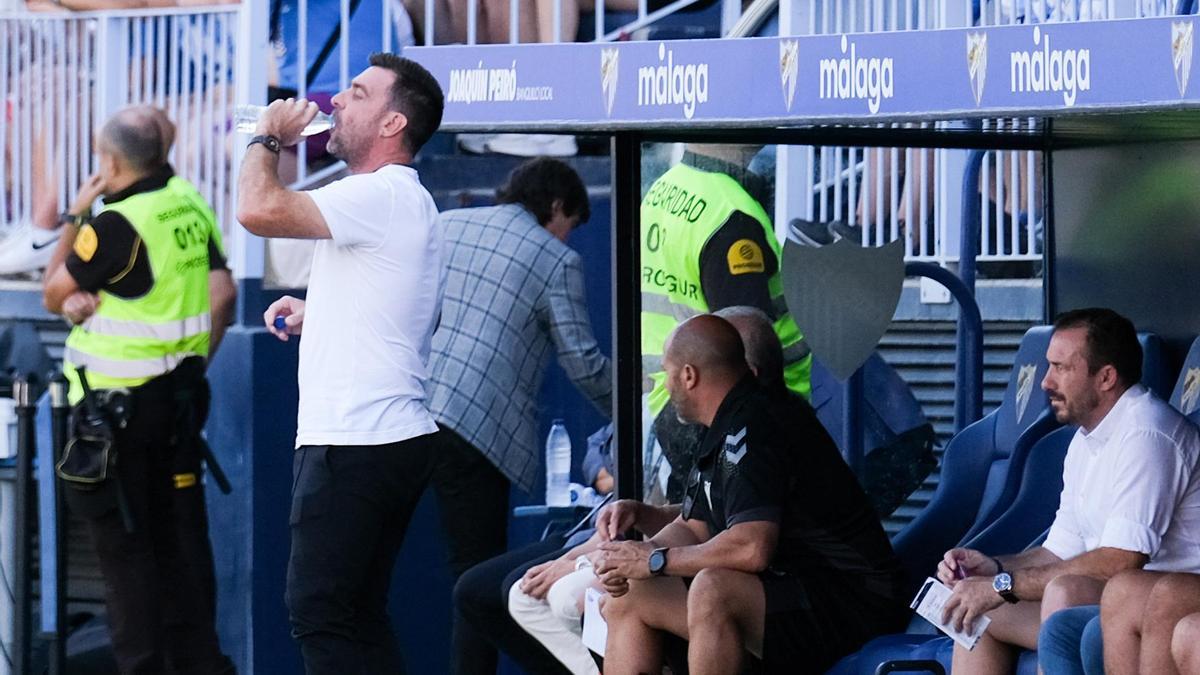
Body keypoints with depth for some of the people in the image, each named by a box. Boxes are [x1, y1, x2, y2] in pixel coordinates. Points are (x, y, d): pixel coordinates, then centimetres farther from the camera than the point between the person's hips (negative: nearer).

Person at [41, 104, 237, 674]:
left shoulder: (115, 226, -18)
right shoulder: (190, 205, 4)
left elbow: (53, 296, -7)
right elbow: (223, 295, 5)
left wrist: (75, 217, -1)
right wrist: (194, 362, 11)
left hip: (117, 401, -7)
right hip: (179, 393, 7)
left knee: (123, 541, 0)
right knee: (181, 532, 13)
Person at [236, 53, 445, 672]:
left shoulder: (381, 195, -15)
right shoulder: (406, 201, 20)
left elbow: (260, 210, -24)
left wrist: (267, 138, -5)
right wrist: (315, 312, 18)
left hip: (355, 447, -11)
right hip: (395, 438, 11)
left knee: (319, 614, -10)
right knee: (358, 617, 12)